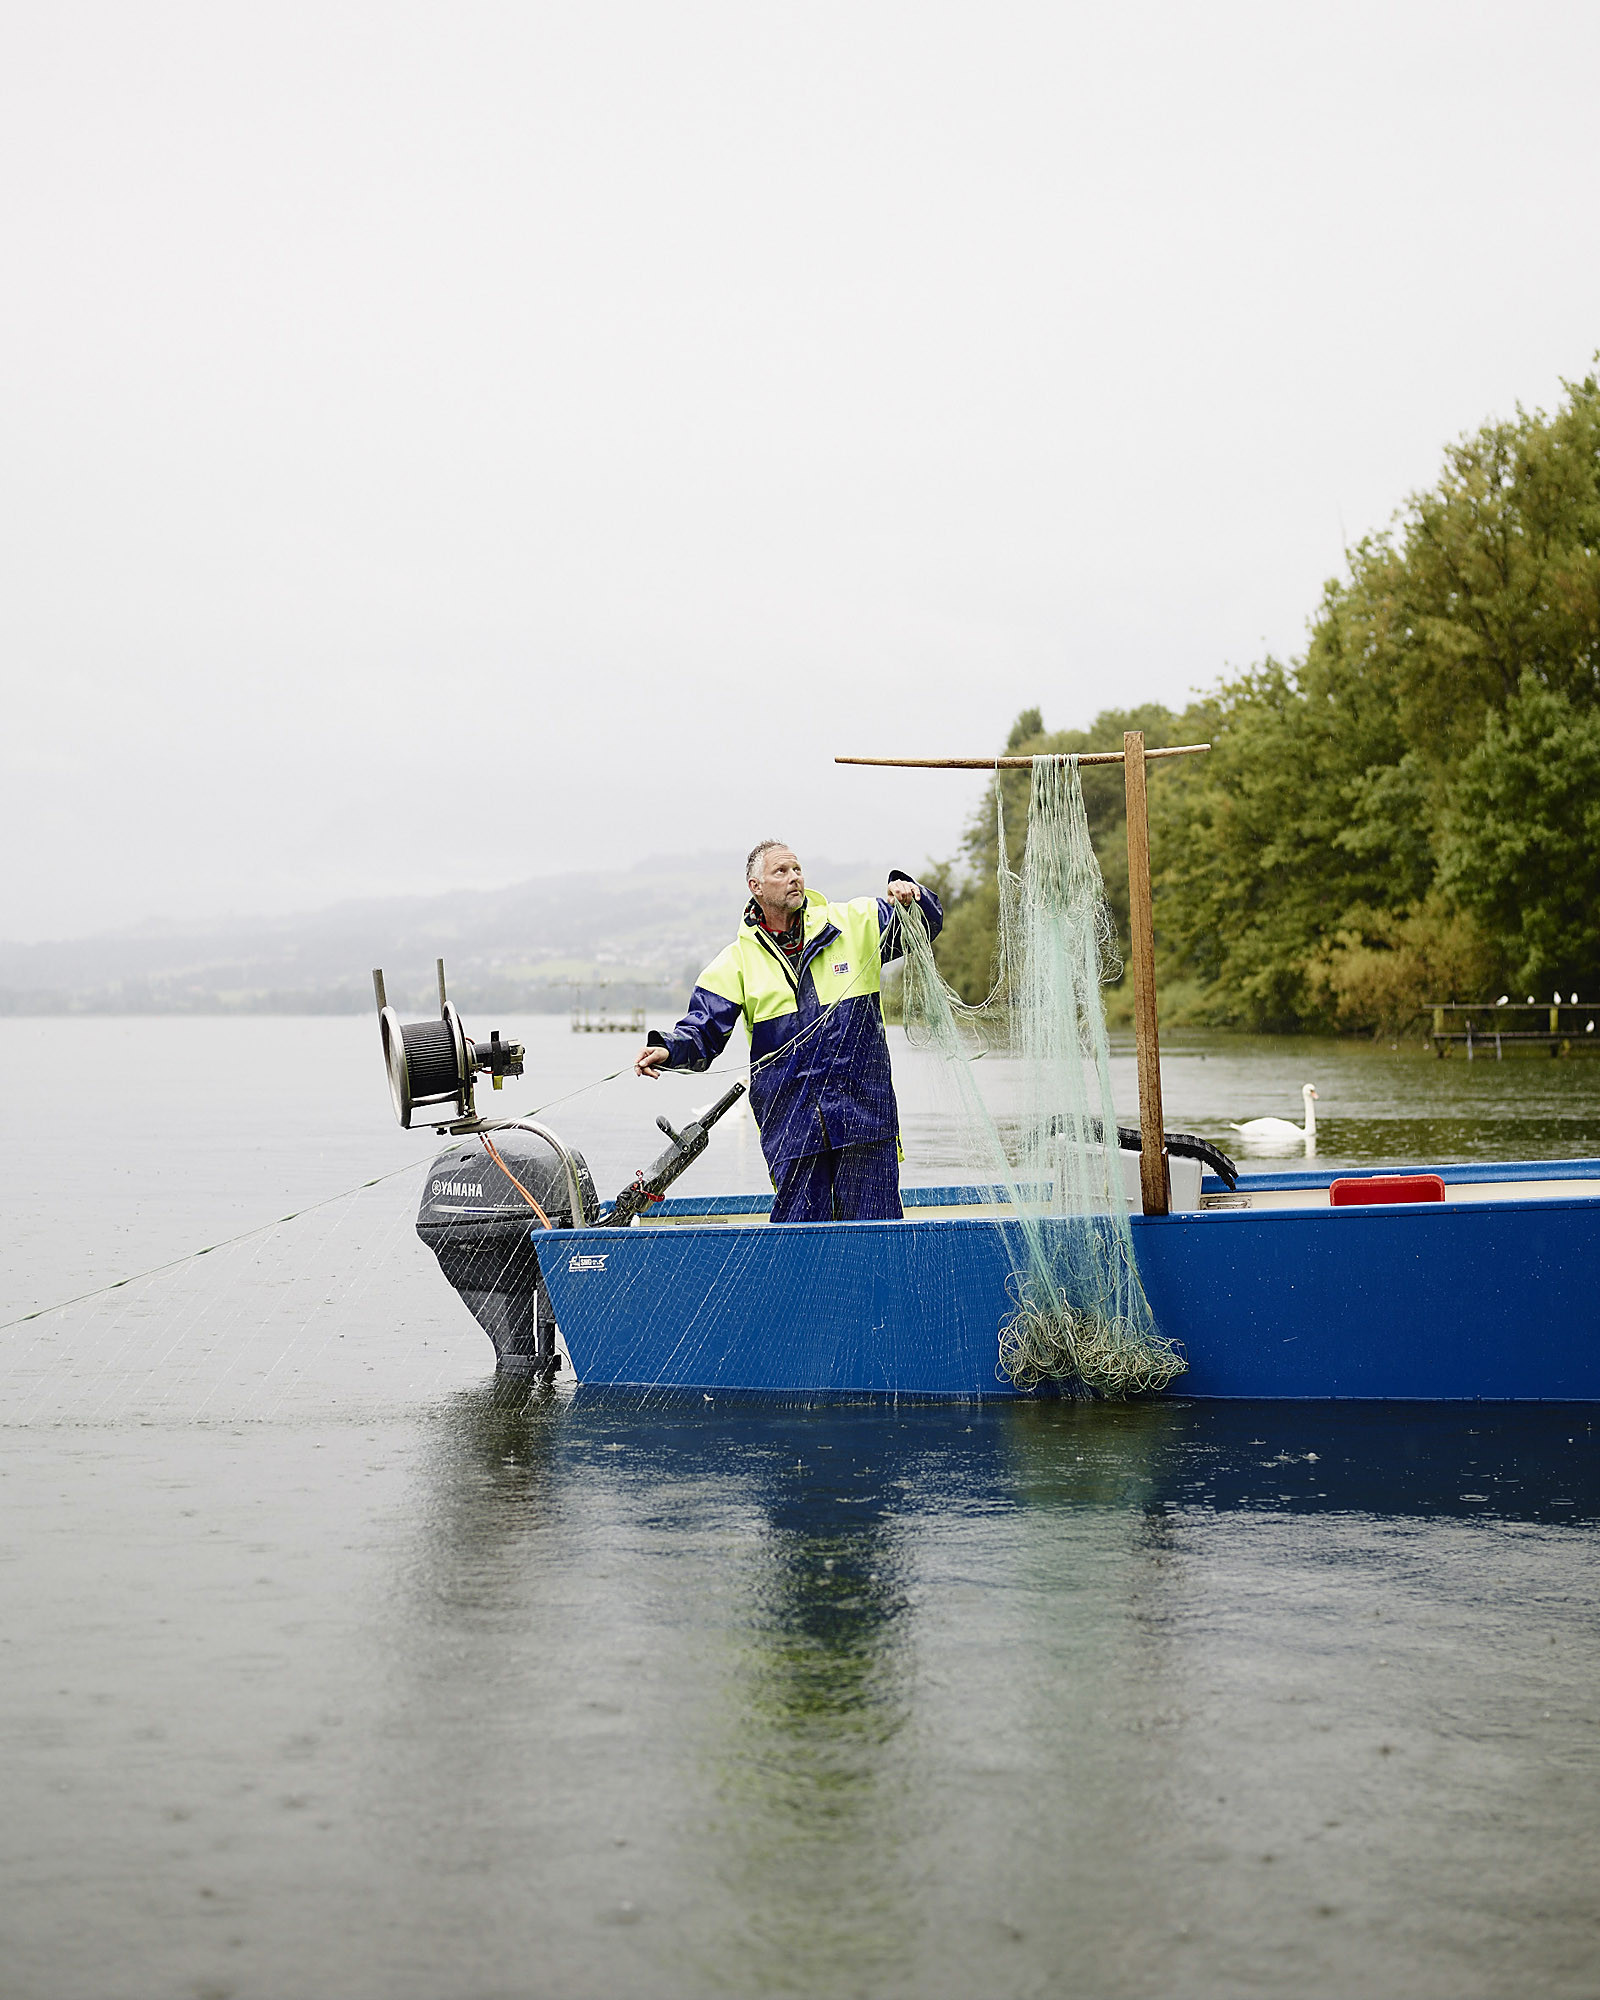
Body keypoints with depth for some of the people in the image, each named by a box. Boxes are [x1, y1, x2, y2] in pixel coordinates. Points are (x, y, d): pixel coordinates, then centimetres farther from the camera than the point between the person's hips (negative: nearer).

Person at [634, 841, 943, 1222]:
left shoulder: (853, 923, 8)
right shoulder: (739, 959, 7)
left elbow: (926, 924, 11)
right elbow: (704, 1029, 2)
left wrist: (909, 896, -11)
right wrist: (668, 1050, -18)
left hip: (864, 1111, 0)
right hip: (791, 1121, 0)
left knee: (873, 1225, 0)